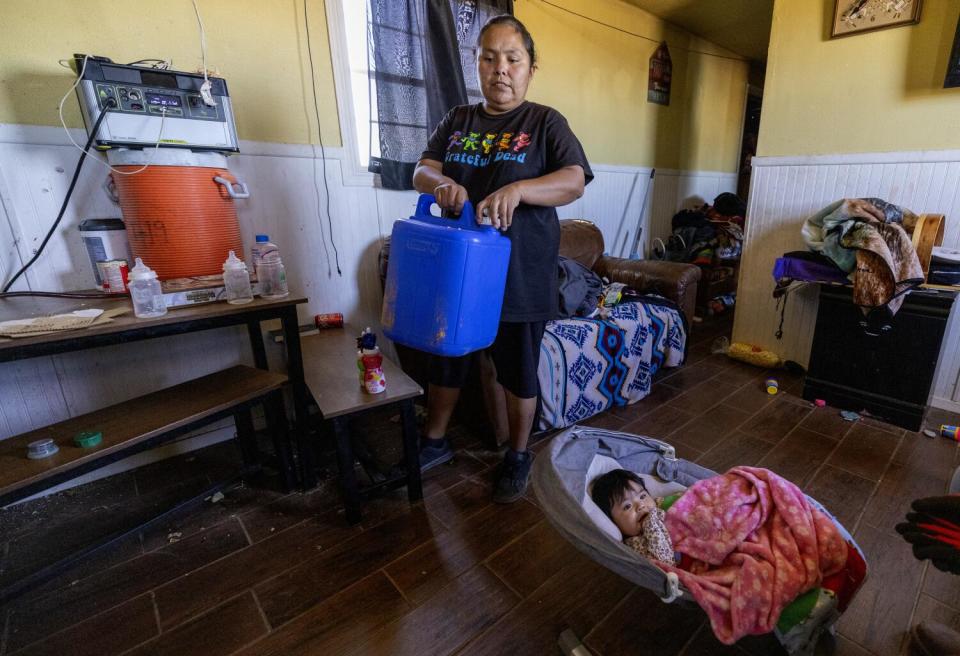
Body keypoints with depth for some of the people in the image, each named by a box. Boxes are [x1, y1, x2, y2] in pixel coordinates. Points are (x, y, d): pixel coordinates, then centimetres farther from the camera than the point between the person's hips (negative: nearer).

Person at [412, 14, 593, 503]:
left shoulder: (545, 122, 2)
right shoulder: (458, 120, 12)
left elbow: (575, 182, -11)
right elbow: (422, 170, 7)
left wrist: (517, 189, -29)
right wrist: (441, 182, -18)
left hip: (520, 274, -3)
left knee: (517, 372, 8)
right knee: (445, 360, 14)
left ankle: (518, 455, 31)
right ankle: (435, 442, 37)